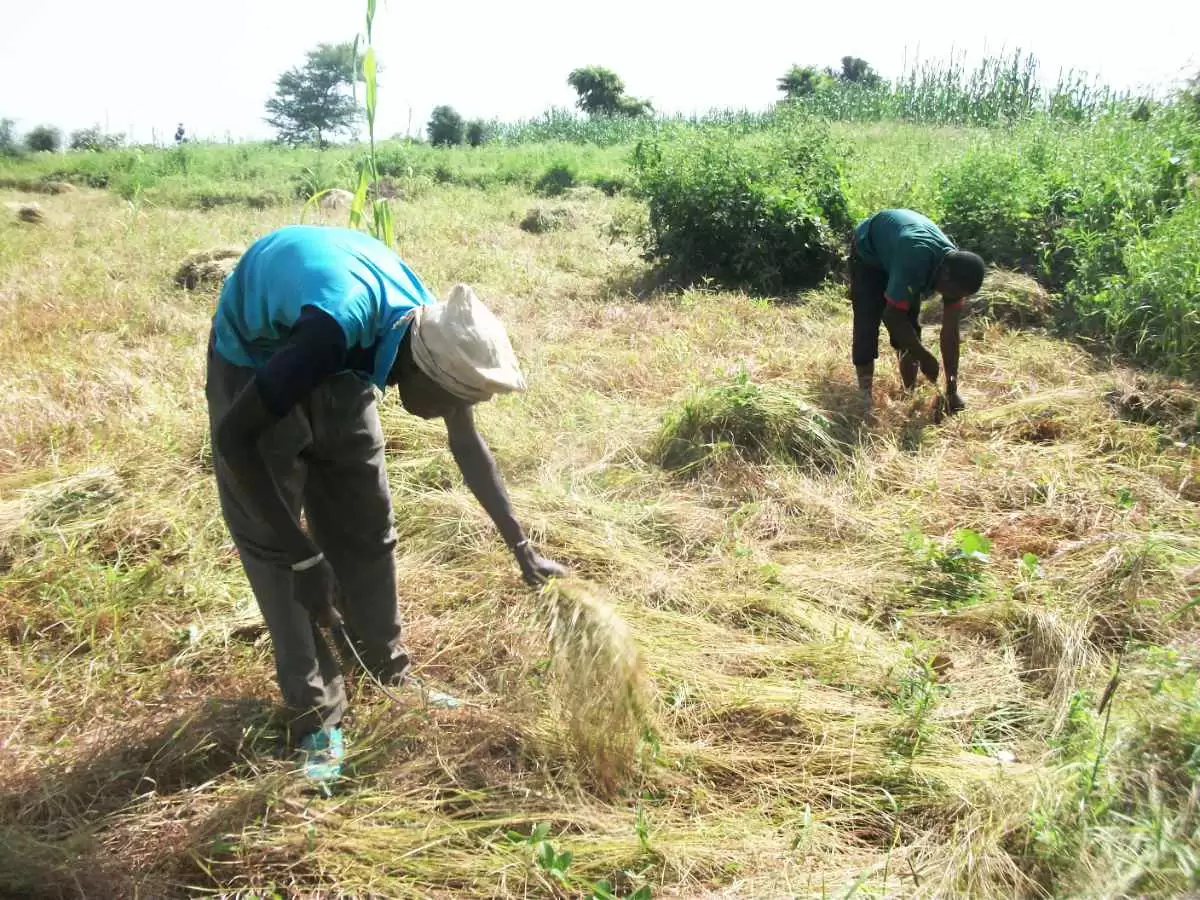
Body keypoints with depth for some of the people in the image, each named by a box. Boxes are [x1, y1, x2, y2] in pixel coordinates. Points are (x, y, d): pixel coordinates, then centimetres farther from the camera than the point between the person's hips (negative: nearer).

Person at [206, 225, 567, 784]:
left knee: (364, 524, 5)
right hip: (258, 358, -5)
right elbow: (233, 435, -34)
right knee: (273, 542, -8)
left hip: (338, 365, 5)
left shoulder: (433, 334, -21)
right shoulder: (340, 327, -42)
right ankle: (316, 714, 1)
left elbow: (467, 445, -4)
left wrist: (520, 546, 0)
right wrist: (302, 555, -31)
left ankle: (389, 675, 18)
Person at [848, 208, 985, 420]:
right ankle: (866, 401, -10)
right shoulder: (915, 261, -45)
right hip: (869, 253, -5)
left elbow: (950, 330, -18)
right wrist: (925, 357, -31)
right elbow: (892, 316, -39)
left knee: (911, 324, 0)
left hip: (897, 250, 6)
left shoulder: (955, 269, -24)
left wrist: (952, 388, -19)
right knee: (867, 325, -14)